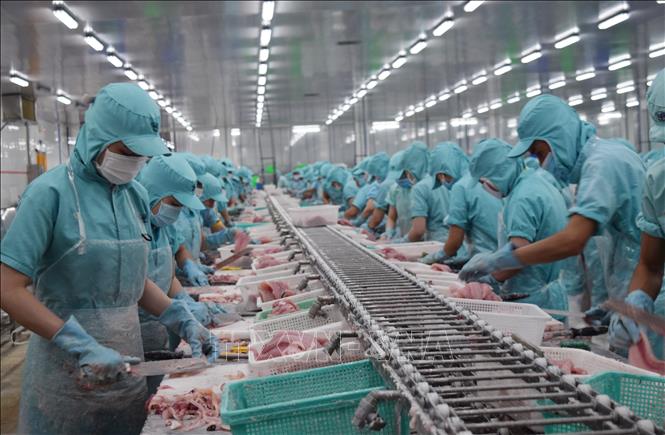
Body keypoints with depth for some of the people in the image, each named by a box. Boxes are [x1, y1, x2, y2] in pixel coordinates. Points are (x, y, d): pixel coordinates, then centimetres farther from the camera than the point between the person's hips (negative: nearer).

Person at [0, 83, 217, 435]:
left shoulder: (136, 196, 4)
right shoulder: (51, 193, -14)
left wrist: (183, 322, 0)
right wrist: (83, 348, -22)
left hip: (125, 362, 6)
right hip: (67, 374, -5)